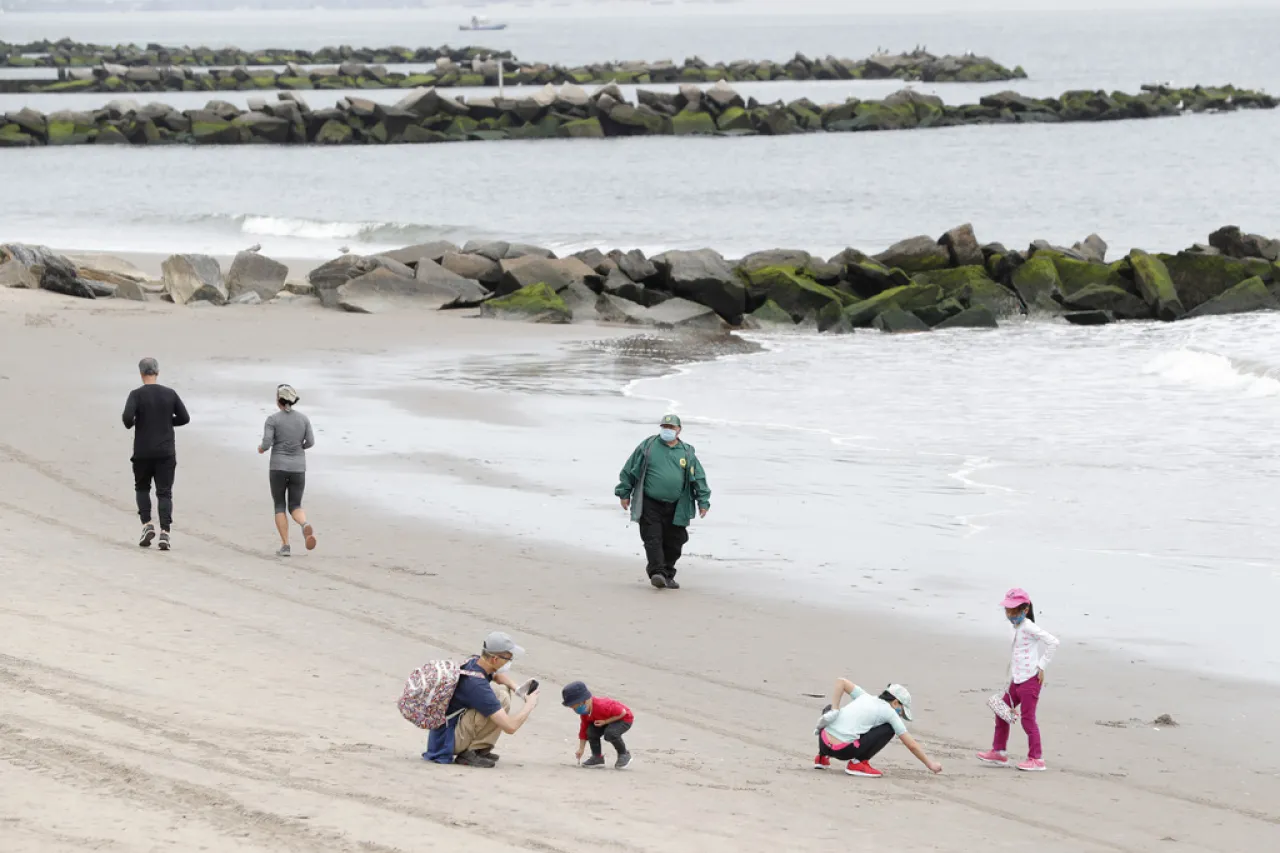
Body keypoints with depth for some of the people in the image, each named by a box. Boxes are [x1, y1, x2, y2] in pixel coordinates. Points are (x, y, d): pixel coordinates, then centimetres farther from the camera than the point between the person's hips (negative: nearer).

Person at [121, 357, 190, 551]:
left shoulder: (137, 394, -8)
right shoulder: (170, 394, 1)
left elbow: (127, 417, -20)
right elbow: (184, 418, 2)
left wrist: (130, 424, 3)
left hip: (143, 452, -1)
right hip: (166, 452, 1)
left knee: (142, 487, 19)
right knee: (164, 492, 2)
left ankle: (147, 524, 4)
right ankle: (165, 532, -10)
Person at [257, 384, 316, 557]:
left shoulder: (273, 419, -8)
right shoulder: (303, 418, 2)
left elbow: (266, 443, -13)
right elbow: (310, 442, 2)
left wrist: (261, 448, 11)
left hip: (278, 467, -3)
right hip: (298, 468, 3)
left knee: (280, 506, 11)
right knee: (295, 507, 9)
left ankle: (285, 546, 0)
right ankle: (305, 525, -25)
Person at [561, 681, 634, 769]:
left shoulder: (602, 706, -36)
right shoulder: (584, 713, -9)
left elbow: (622, 712, -31)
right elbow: (584, 730, 2)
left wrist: (605, 722, -29)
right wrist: (581, 749, -2)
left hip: (624, 719, -8)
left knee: (610, 733, -34)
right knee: (591, 731, -14)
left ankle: (624, 755, -10)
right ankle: (597, 757, 1)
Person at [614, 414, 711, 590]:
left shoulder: (687, 453, 8)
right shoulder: (648, 446, 3)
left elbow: (699, 478, 11)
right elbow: (629, 470, 8)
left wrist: (703, 501, 5)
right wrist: (624, 494, 7)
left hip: (675, 508, 2)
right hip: (650, 504, -2)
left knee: (673, 542, 6)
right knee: (653, 539, -12)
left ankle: (668, 575, 20)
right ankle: (657, 573, -15)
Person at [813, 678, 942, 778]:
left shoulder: (865, 697, 21)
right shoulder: (889, 712, 7)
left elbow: (840, 682, 14)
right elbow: (911, 745, 10)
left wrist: (834, 711, 11)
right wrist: (930, 764, 23)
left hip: (823, 742, 6)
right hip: (843, 751, -6)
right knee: (889, 729, 9)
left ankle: (823, 757, 30)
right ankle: (858, 763, 4)